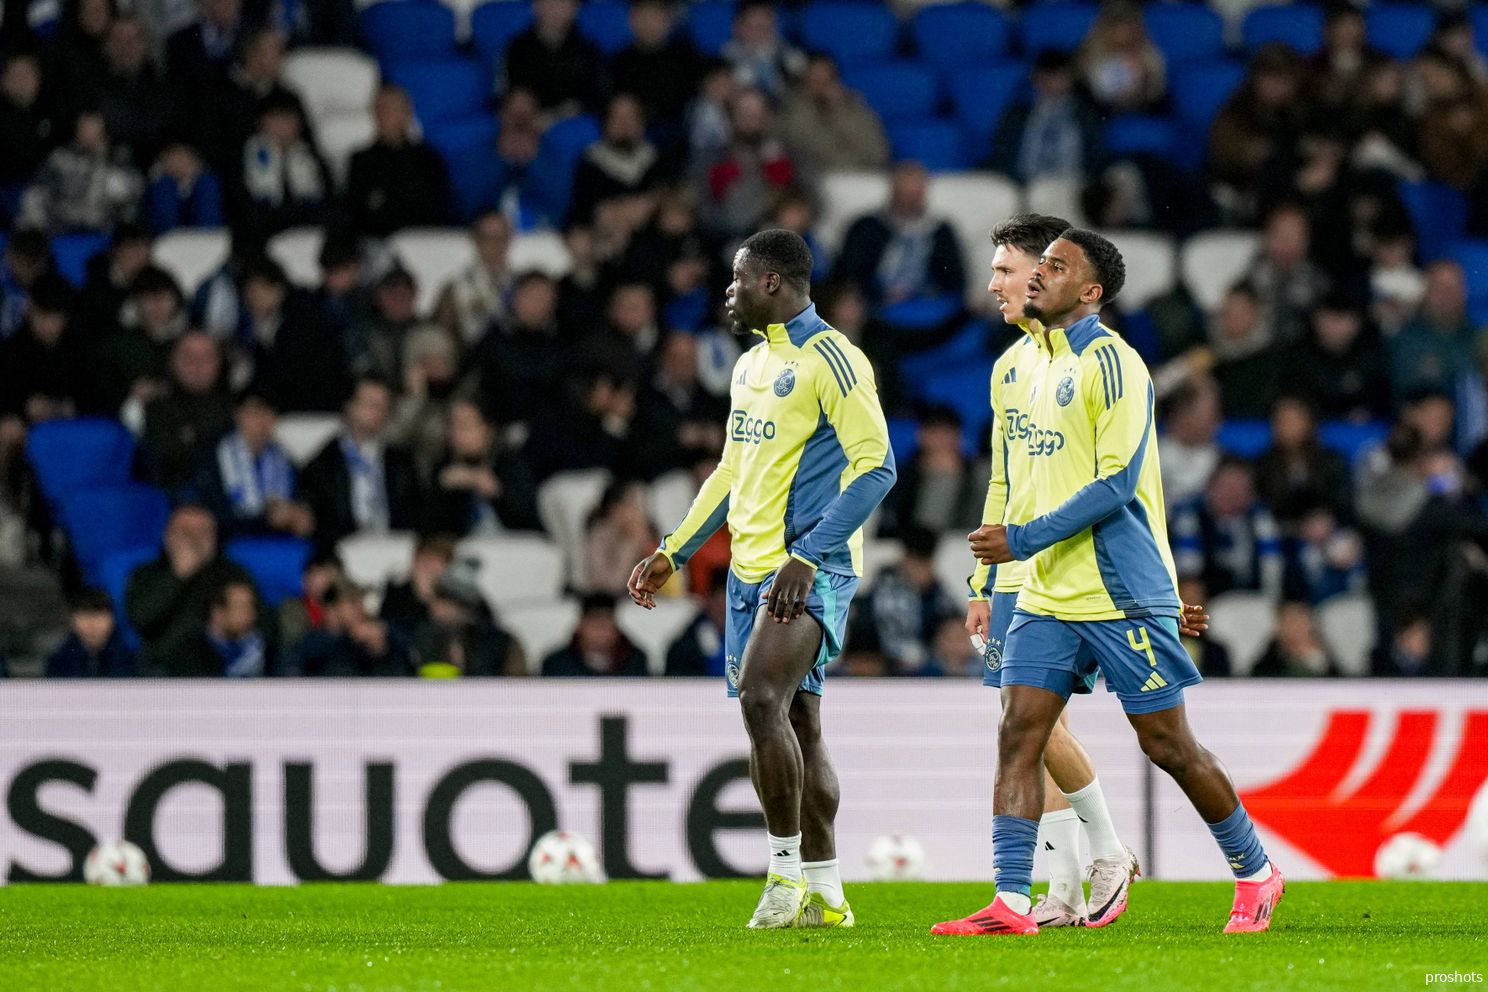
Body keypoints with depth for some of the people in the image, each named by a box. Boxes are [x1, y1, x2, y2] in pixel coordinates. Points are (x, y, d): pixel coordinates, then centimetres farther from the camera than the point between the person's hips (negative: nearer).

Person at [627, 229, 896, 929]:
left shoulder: (830, 359, -11)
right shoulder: (752, 365, 18)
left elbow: (875, 467, -17)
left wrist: (807, 557, -22)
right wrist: (673, 552, 26)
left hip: (809, 571, -9)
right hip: (752, 569, 9)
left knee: (761, 698, -23)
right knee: (796, 722, 8)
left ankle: (788, 869, -16)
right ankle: (824, 896, 10)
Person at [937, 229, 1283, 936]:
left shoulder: (1112, 362, -12)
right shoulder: (1041, 364, 15)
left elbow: (1115, 482, -19)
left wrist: (1022, 540, -19)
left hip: (1121, 597, -8)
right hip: (1047, 596, 8)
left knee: (1167, 745, 0)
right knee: (1018, 736, -5)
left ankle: (1255, 874, 17)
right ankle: (1010, 903, -9)